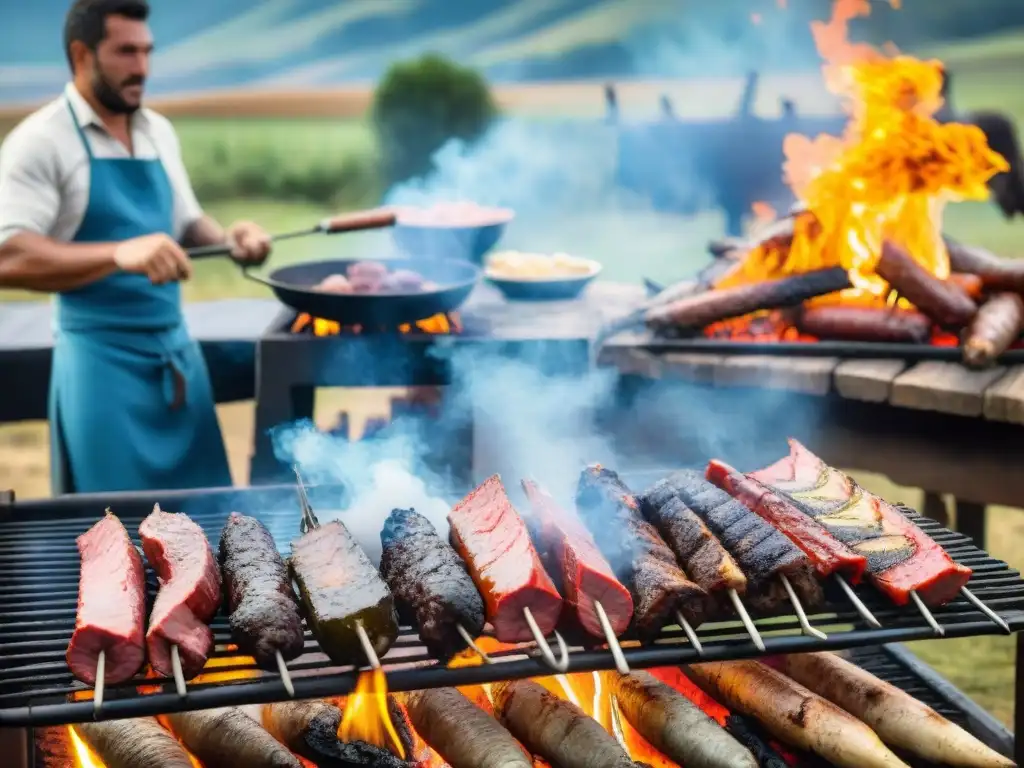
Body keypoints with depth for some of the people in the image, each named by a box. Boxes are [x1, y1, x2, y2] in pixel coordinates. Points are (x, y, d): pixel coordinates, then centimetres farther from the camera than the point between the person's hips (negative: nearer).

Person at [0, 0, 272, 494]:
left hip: (176, 349, 6)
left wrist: (227, 240, -3)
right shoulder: (41, 140, -11)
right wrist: (119, 254, -33)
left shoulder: (159, 132, 10)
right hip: (102, 358, -6)